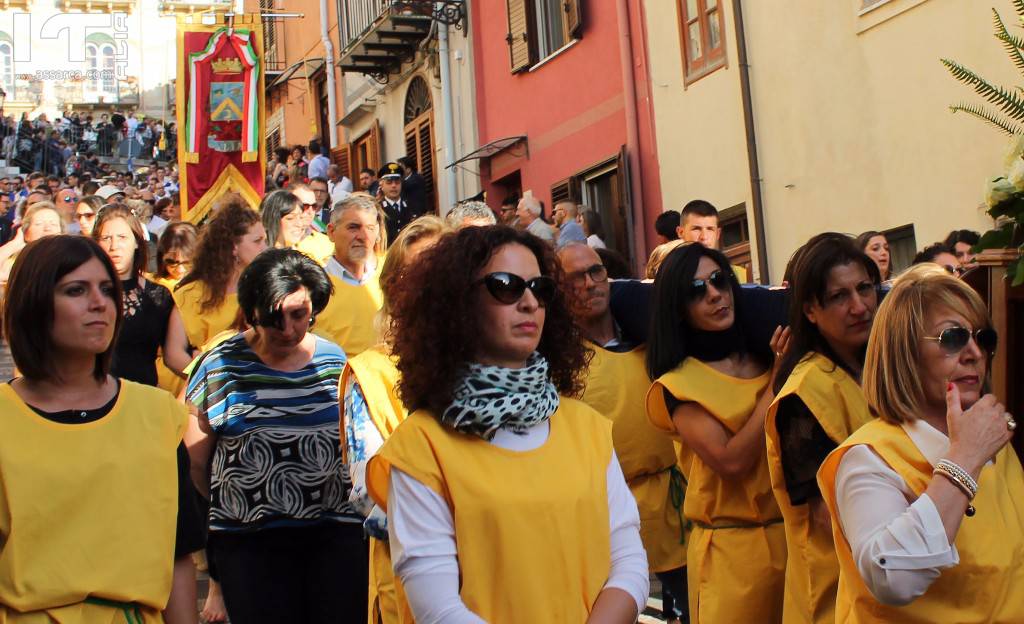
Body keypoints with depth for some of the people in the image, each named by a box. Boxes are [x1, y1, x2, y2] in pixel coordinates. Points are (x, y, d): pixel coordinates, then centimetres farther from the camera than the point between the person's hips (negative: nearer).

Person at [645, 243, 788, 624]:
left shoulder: (768, 357, 5)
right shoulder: (679, 384, -8)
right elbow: (730, 461, -20)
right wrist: (778, 381, -15)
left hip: (798, 532, 5)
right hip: (733, 548, -4)